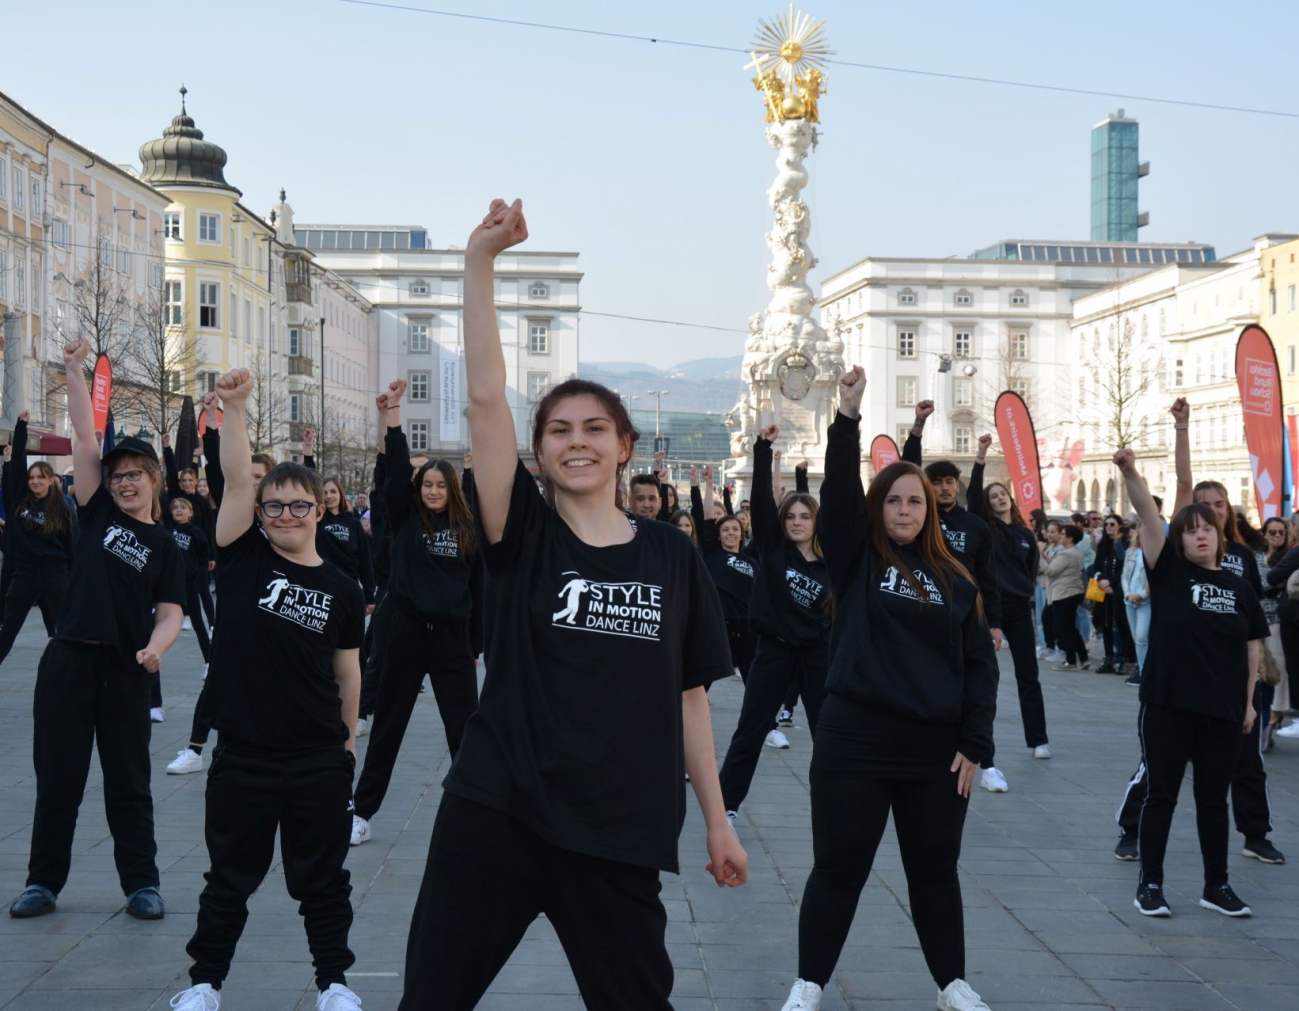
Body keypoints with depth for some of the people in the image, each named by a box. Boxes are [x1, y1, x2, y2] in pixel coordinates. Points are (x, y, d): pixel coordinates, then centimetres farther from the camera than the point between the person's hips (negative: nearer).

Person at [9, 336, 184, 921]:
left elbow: (169, 613, 0)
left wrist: (155, 647, -21)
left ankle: (141, 883, 15)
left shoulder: (164, 548, 5)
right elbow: (84, 440, 1)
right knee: (57, 776, 6)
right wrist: (76, 374, -4)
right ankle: (43, 882, 16)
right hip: (68, 660, 1)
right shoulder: (98, 513, 6)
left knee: (129, 783, 6)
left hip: (125, 671, -1)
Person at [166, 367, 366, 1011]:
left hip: (319, 762, 0)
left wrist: (347, 741, 12)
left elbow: (347, 673, 9)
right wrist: (235, 408, -25)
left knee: (322, 878, 12)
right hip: (242, 757, 0)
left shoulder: (342, 591, 0)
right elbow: (237, 480, -14)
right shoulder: (244, 558, -2)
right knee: (229, 878, 12)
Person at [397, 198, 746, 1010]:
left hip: (620, 830, 1)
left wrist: (718, 821, 10)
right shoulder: (524, 536, -2)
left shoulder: (672, 555, 4)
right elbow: (486, 397, -11)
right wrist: (480, 262, -17)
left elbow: (688, 695, 9)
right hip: (496, 815, -1)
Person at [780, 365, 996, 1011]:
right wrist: (848, 415, -24)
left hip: (935, 750, 2)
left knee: (935, 871, 14)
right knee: (837, 869, 4)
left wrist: (975, 745, -1)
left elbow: (980, 665, 6)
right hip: (853, 743, -2)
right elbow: (839, 490, -13)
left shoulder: (956, 581, 7)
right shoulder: (856, 559, 2)